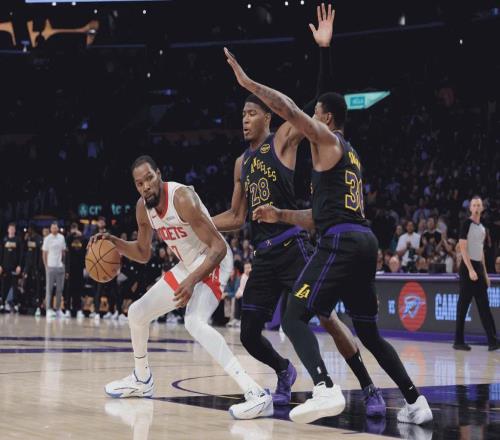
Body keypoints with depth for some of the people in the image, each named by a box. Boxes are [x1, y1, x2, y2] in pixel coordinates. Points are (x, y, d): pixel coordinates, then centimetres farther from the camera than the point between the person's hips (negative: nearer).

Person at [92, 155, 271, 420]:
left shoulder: (182, 198, -28)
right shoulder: (143, 207, -3)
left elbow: (218, 246, -28)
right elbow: (143, 254, 13)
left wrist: (192, 281, -39)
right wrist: (114, 242, -5)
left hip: (213, 262, -9)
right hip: (187, 266, 9)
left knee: (195, 322, -33)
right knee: (137, 312, 14)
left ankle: (255, 393, -40)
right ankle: (142, 380, 39)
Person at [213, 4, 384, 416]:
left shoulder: (284, 140, -1)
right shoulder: (242, 162, 17)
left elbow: (320, 101, -13)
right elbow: (237, 217, 23)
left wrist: (324, 50, -23)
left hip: (293, 247, -6)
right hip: (263, 256, 6)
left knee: (327, 317, -12)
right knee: (248, 334, 5)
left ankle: (369, 388, 0)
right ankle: (284, 372, 33)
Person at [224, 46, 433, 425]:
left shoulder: (327, 139, 3)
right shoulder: (351, 155, 29)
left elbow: (289, 109, -11)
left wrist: (248, 83, -3)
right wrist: (280, 215, 23)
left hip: (341, 242, -9)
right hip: (365, 241, 9)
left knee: (295, 318, -10)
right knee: (368, 332, 18)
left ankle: (326, 390, -30)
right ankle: (415, 401, 17)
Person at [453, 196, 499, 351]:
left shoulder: (482, 227, 14)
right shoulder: (467, 224, -8)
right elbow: (463, 248, -14)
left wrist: (485, 273, 17)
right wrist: (470, 269, -21)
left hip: (478, 267, 8)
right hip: (467, 267, -8)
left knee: (484, 305, 5)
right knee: (463, 304, -3)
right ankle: (458, 341, 2)